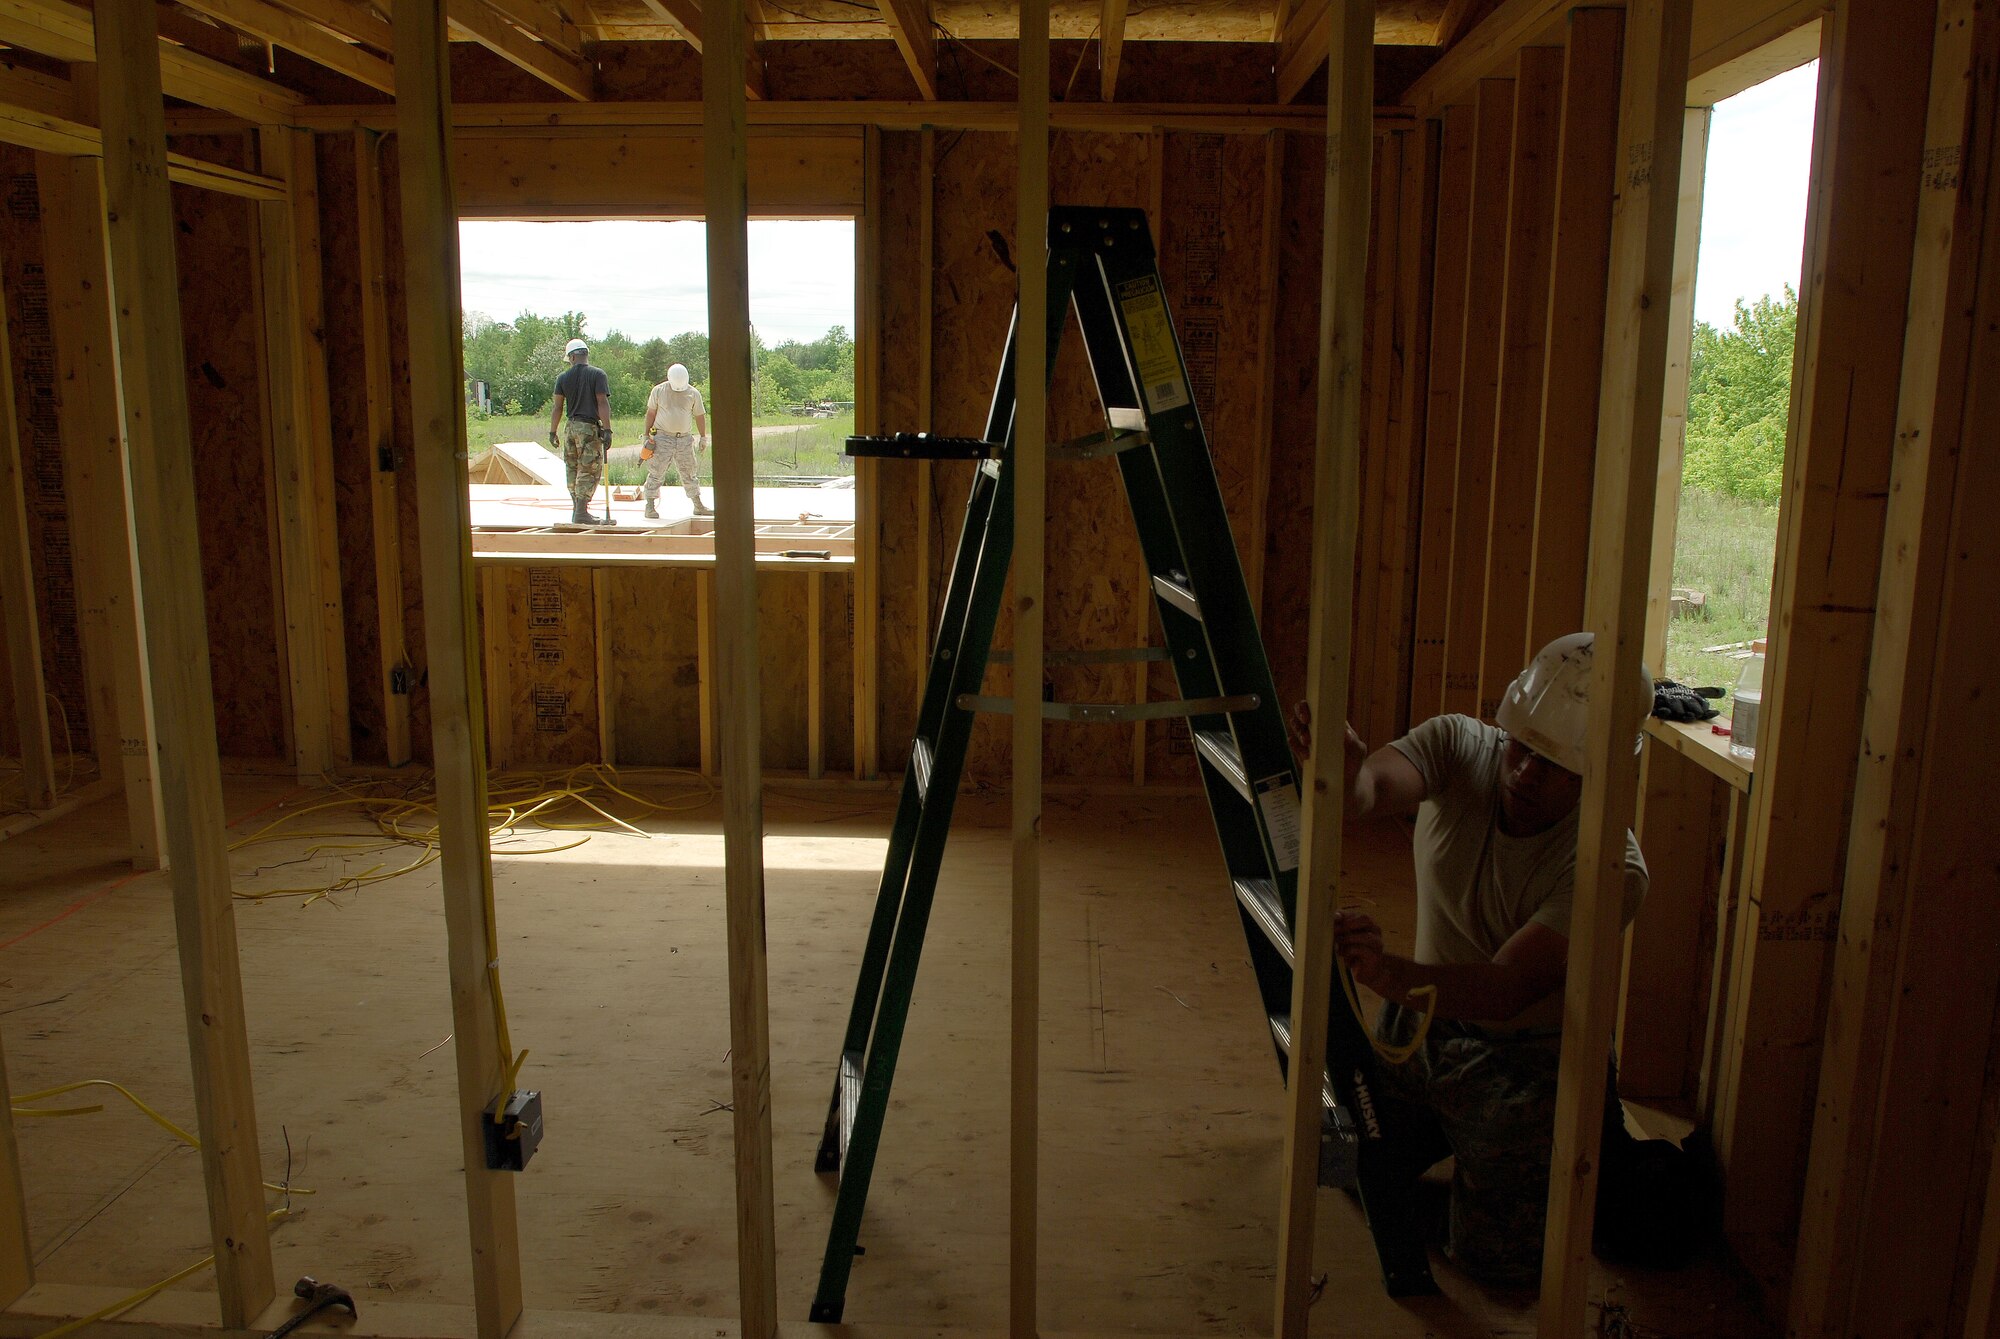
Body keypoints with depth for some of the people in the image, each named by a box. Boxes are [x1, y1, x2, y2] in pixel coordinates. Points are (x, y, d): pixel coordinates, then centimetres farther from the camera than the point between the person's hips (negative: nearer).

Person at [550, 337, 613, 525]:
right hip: (589, 427, -5)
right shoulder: (597, 374, -5)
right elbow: (602, 403, -12)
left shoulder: (563, 377, 6)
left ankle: (577, 510, 19)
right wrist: (607, 430, -13)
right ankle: (581, 513, -8)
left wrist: (553, 432, 14)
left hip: (570, 428, 5)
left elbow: (557, 407, 7)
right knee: (589, 471, -3)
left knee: (573, 470, 13)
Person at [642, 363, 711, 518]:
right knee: (656, 473, -5)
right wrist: (647, 435, 3)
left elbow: (699, 416, 13)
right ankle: (650, 507, -1)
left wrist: (703, 437, 13)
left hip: (684, 439, 2)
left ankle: (698, 506, 15)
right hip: (662, 438, -2)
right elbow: (650, 413, 4)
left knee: (689, 474, 9)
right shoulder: (658, 391, 0)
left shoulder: (693, 393, 5)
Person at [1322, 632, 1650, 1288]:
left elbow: (1508, 988, -37)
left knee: (1497, 1259, -1)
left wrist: (1392, 974, -56)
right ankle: (1442, 1124, 35)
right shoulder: (1459, 747, -18)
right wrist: (1346, 772, -65)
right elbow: (1376, 784, -38)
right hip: (1427, 1018, 4)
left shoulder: (1609, 866, -29)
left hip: (1528, 1052, -4)